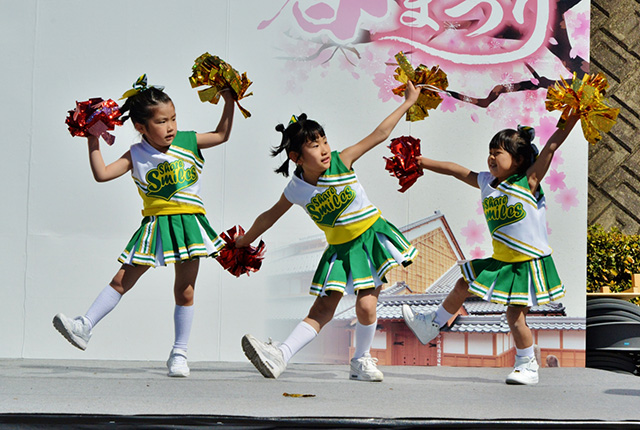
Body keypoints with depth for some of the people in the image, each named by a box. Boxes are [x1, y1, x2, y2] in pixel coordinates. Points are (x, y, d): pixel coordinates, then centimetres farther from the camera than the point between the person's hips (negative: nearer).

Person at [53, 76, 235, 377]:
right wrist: (93, 142, -10)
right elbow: (102, 174, -6)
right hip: (155, 225, 0)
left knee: (185, 290, 2)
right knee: (122, 280, -1)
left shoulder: (187, 142, 0)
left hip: (188, 222, 0)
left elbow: (222, 135, 12)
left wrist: (228, 102, 4)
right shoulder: (136, 155, -2)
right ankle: (85, 327, 3)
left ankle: (179, 353, 11)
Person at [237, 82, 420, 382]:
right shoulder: (297, 189, -10)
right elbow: (271, 215, 7)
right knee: (323, 308, -7)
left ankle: (361, 360, 10)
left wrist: (408, 102, -8)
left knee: (366, 305, -12)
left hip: (370, 235, -2)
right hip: (339, 249, 2)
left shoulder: (341, 162, -16)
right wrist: (245, 240, 18)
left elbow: (379, 135, -11)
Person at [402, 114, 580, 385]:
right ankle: (430, 327, 36)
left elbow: (552, 144, -18)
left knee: (515, 313, -9)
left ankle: (528, 366, 9)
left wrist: (572, 115, -24)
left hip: (529, 262, -7)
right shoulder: (486, 182, 4)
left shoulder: (528, 180, -13)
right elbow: (455, 170, 14)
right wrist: (423, 162, 19)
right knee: (462, 287, 16)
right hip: (501, 260, 7)